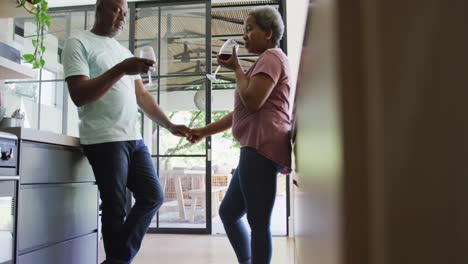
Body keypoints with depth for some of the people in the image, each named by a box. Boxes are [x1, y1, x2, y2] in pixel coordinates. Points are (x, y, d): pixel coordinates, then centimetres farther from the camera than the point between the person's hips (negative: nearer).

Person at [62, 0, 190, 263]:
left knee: (153, 195, 6)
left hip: (134, 139, 8)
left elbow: (142, 96, 19)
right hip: (104, 140, -7)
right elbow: (79, 95, -13)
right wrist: (121, 70, -20)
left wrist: (170, 125, 9)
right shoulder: (78, 44, -1)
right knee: (115, 208, -2)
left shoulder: (125, 51, 21)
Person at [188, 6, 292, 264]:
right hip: (256, 149, 11)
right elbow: (240, 113, 27)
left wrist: (236, 68, -3)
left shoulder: (271, 57, -3)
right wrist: (204, 131, 22)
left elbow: (252, 102, -18)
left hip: (262, 147, -11)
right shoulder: (264, 62, 29)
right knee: (228, 212, 15)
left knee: (258, 223, -7)